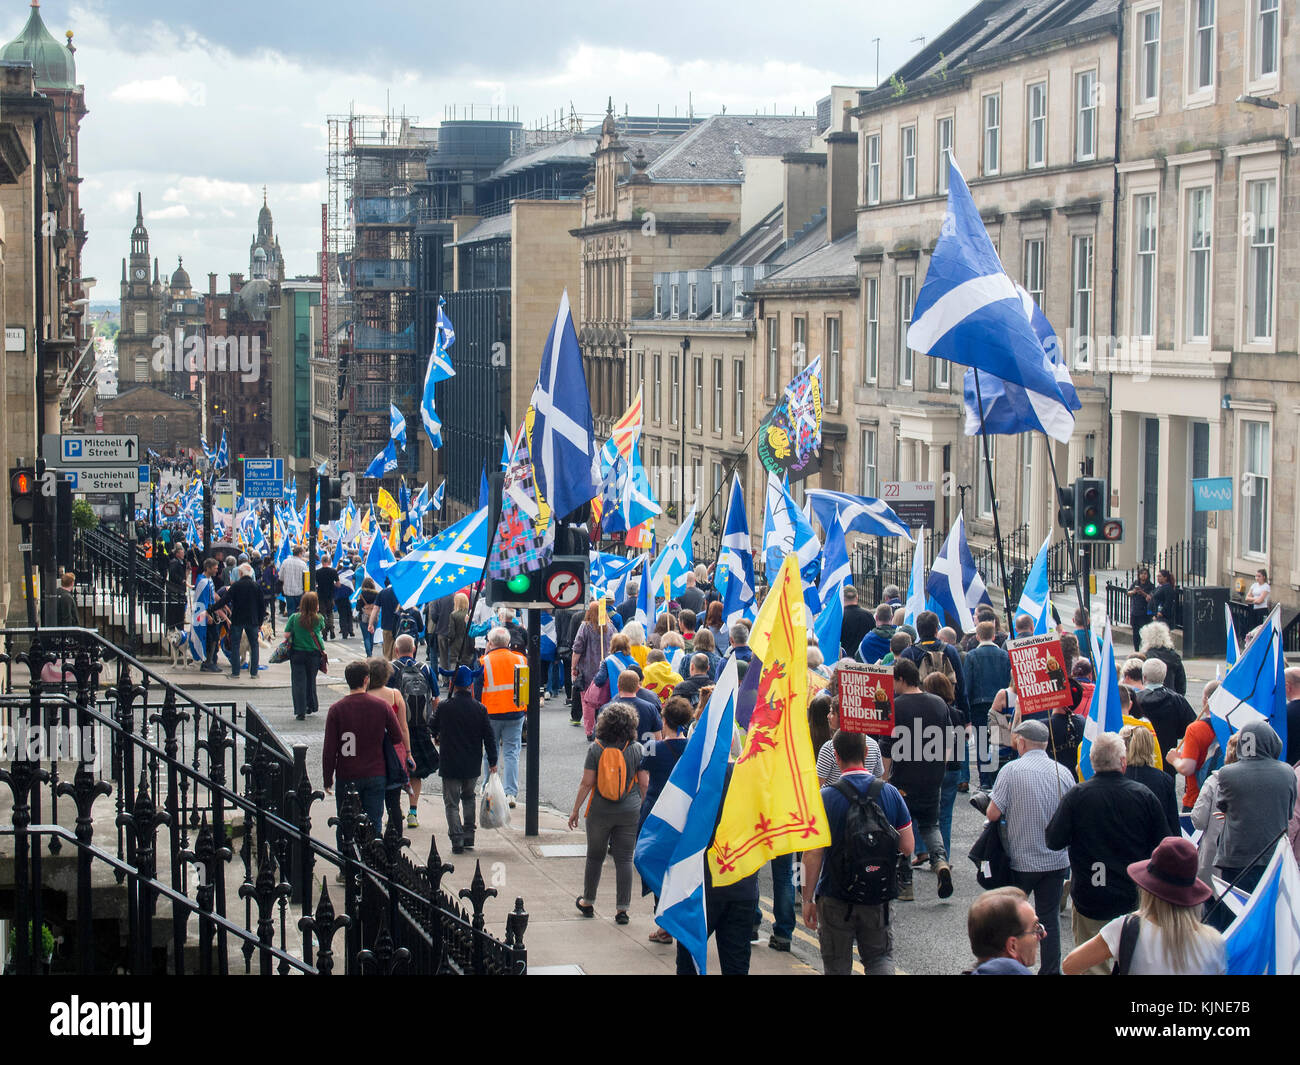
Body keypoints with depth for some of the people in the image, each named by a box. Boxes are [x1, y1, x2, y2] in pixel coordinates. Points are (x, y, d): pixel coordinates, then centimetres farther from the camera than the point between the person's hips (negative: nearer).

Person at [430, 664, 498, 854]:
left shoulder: (443, 707, -10)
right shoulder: (480, 709, -4)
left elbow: (433, 729, 7)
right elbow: (489, 737, -1)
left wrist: (438, 738, 31)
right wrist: (492, 762, 9)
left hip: (450, 765, -3)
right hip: (473, 766, 3)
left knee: (452, 803, 4)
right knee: (468, 798, 23)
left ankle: (457, 840, -7)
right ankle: (469, 837, 20)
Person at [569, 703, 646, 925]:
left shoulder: (596, 748, -8)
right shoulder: (637, 749, -4)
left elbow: (586, 783, -7)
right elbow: (644, 784, -3)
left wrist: (576, 810, 2)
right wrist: (642, 807, 13)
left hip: (600, 811, 0)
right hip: (629, 812, 0)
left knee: (595, 856, 15)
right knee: (624, 859, 5)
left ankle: (587, 902, 28)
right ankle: (622, 909, 3)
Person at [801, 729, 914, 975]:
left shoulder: (825, 798, -12)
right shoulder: (890, 793, -3)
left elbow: (812, 855, -13)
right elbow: (907, 849, 0)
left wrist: (808, 899, -4)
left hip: (835, 900, -2)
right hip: (878, 899, 2)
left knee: (837, 966, 12)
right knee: (880, 957, 15)